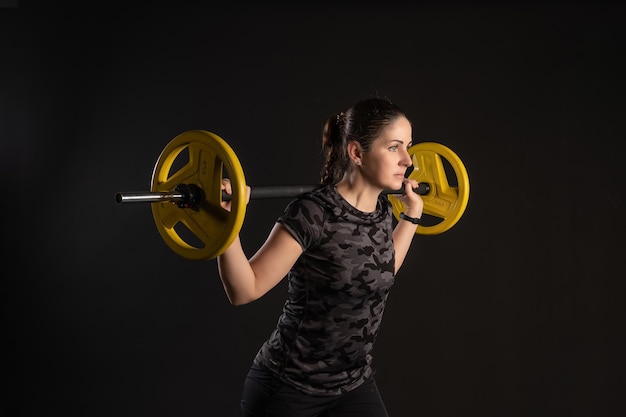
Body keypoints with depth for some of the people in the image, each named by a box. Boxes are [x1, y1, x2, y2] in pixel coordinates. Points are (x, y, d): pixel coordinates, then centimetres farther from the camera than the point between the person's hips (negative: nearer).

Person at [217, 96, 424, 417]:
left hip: (354, 386, 6)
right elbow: (244, 290, -21)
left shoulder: (382, 210, 0)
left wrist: (412, 215, 20)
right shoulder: (312, 213, -21)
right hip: (287, 388, -6)